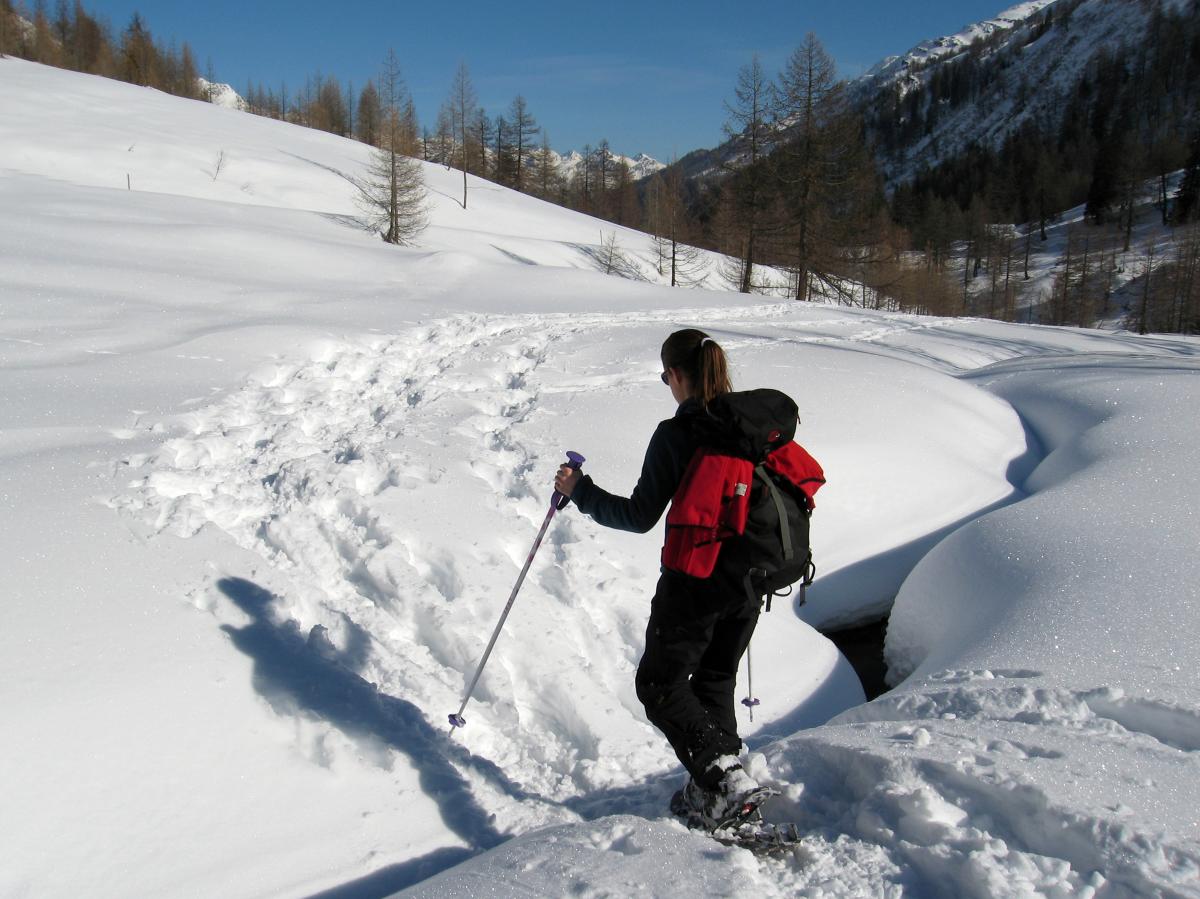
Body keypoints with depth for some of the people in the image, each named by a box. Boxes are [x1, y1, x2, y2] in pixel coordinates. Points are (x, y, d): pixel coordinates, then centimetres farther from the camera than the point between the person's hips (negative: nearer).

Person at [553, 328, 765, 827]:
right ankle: (716, 785, 24)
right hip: (750, 580, 6)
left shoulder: (674, 434, -16)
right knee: (716, 680, 22)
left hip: (693, 582, -6)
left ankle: (723, 777, -3)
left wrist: (579, 490, -3)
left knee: (660, 685, 10)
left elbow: (640, 516, -13)